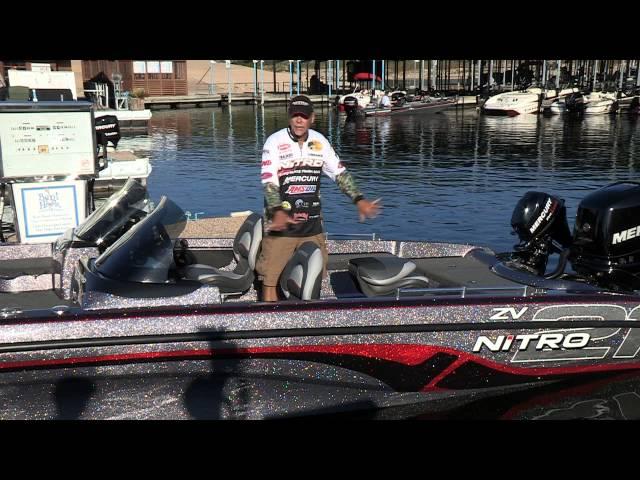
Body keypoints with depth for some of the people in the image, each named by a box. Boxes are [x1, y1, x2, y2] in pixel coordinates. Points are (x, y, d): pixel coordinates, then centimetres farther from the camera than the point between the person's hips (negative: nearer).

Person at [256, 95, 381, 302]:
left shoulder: (320, 141, 6)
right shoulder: (275, 142, -8)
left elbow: (339, 172, 11)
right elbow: (268, 182, -15)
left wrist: (359, 199, -1)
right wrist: (278, 212, -31)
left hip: (312, 224, 4)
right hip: (280, 223, -4)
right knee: (270, 276, -3)